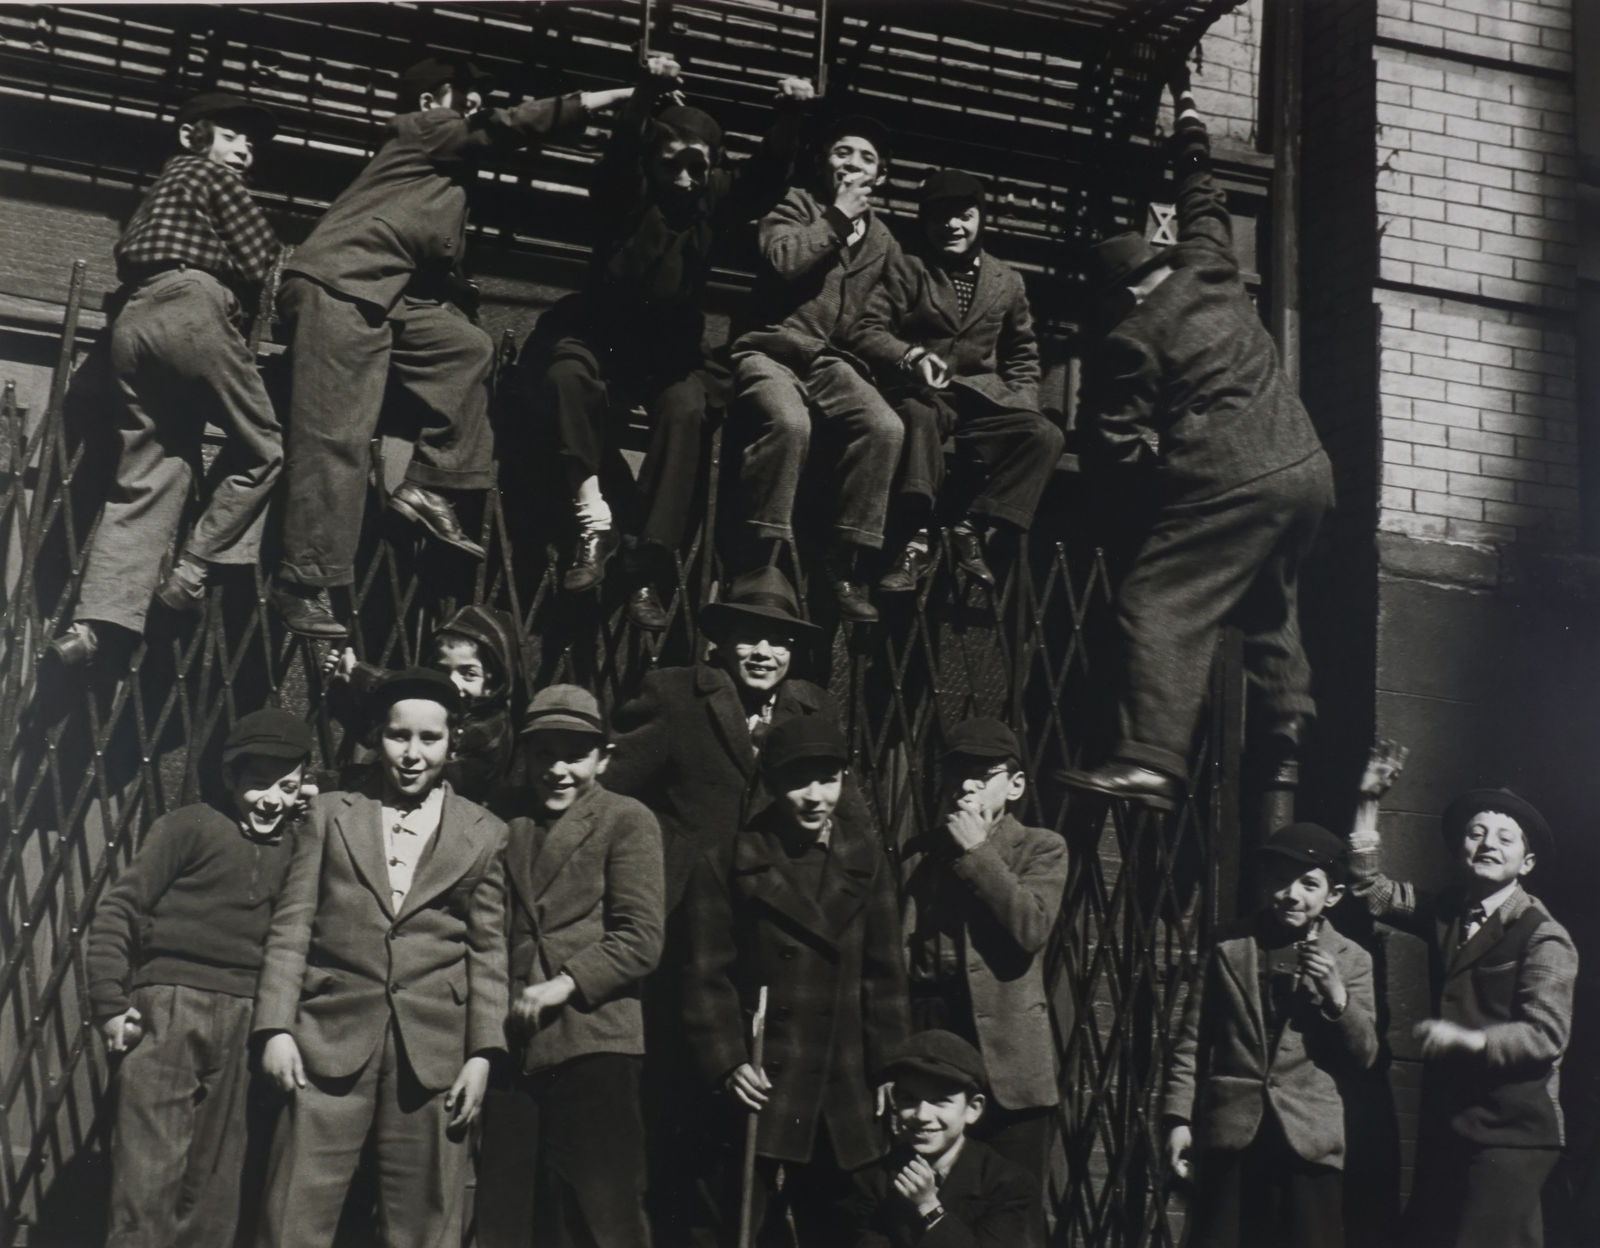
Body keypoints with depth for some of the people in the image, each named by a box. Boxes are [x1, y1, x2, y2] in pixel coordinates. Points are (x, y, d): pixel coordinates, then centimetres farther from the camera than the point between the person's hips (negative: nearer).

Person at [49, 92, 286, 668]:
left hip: (133, 322, 8)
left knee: (144, 479, 0)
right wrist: (280, 256, 24)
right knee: (260, 447, 3)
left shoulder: (159, 190, 35)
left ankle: (95, 622, -14)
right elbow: (260, 265, 1)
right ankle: (191, 572, -6)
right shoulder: (214, 176, 10)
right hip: (189, 308, -8)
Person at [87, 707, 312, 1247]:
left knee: (217, 1185, 7)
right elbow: (117, 912, 0)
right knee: (149, 1174, -10)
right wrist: (109, 1004, -7)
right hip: (169, 1007, -4)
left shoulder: (294, 846, 15)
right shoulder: (190, 826, 4)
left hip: (244, 1021, 4)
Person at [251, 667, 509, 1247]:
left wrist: (482, 1054, 0)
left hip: (433, 1052, 0)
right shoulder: (331, 814, 11)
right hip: (331, 1040, 0)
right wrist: (275, 1029, -2)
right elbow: (291, 926, 7)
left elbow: (488, 952, 9)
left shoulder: (484, 835, 11)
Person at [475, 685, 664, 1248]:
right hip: (513, 1045, 5)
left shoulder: (627, 821, 0)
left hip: (593, 1045, -5)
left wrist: (565, 984, -18)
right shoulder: (511, 824, 16)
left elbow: (641, 940, -8)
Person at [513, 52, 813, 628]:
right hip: (600, 337, -1)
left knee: (686, 409, -28)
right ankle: (594, 523, -29)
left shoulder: (714, 200, 3)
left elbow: (767, 175, -8)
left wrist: (789, 114, -26)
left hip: (670, 354, 2)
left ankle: (649, 571, -31)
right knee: (565, 373, -33)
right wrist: (646, 93, -42)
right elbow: (619, 152, -25)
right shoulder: (625, 191, -5)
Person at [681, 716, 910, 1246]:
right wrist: (726, 1062, -14)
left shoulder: (865, 858, 8)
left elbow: (884, 975, 8)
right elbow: (707, 977, -3)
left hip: (844, 1099, 3)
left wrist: (889, 1067, 2)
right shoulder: (728, 863, -1)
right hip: (761, 1086, -3)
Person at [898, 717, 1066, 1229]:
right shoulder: (917, 854, 12)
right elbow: (896, 957, 7)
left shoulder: (1041, 849, 6)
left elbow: (1030, 928, -12)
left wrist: (977, 850, -8)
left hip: (1009, 1061, -2)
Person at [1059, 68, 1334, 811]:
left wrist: (1164, 463, 12)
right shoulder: (1210, 272, 13)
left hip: (1229, 483, -8)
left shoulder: (1127, 345, -3)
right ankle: (1287, 718, 23)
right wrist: (1188, 118, 43)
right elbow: (1203, 201, 31)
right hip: (1309, 468, 8)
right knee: (1268, 604, 29)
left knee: (1157, 608, -11)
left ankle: (1150, 763, -22)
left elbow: (1117, 445, -6)